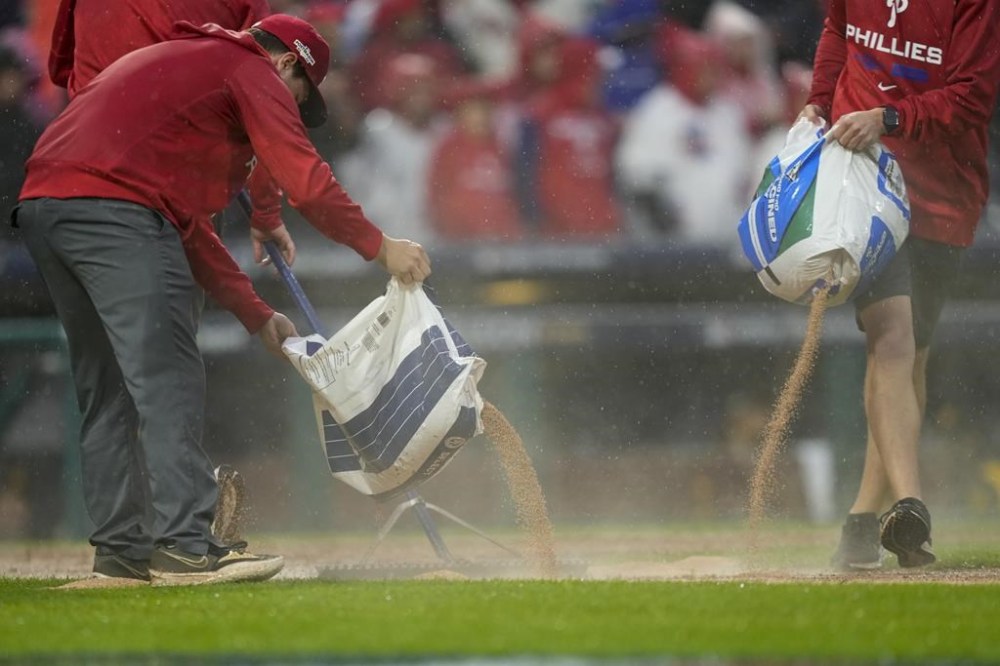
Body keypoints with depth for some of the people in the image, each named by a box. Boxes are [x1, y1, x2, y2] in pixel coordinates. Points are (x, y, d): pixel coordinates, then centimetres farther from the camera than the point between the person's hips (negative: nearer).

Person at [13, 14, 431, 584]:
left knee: (106, 388, 15)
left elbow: (189, 228, 34)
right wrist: (380, 247, 7)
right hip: (113, 206, -9)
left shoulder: (173, 63, 36)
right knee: (169, 380, -9)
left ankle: (120, 544, 14)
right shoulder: (253, 73, 9)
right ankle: (186, 545, -14)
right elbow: (306, 183, -4)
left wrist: (257, 314, 31)